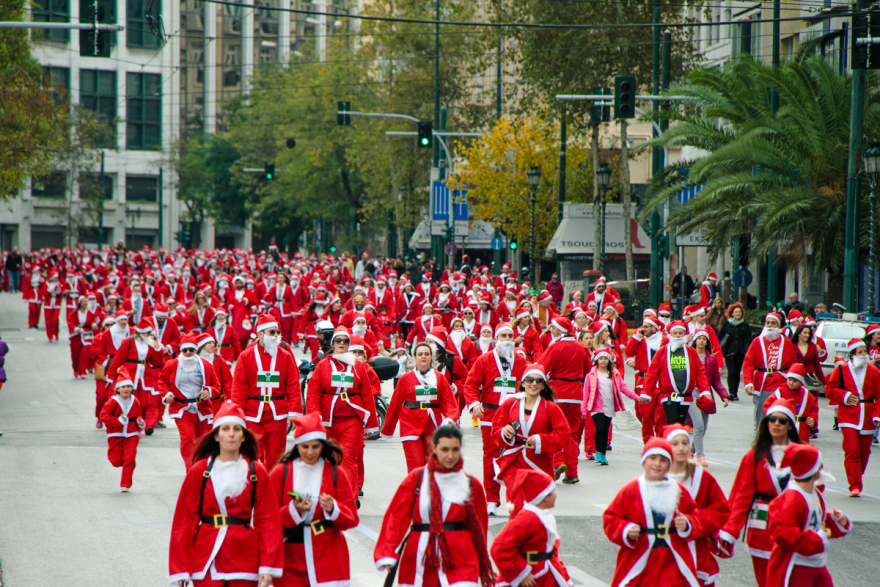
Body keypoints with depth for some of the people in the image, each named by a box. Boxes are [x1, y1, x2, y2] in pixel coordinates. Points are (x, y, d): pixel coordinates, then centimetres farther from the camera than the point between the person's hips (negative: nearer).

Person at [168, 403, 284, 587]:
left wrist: (268, 566, -6)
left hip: (244, 558, 1)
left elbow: (267, 520, 2)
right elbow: (185, 520, 3)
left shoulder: (257, 472, 4)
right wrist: (180, 569, -1)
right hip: (207, 557, -1)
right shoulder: (199, 471, 2)